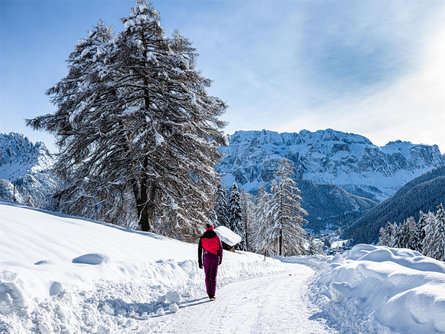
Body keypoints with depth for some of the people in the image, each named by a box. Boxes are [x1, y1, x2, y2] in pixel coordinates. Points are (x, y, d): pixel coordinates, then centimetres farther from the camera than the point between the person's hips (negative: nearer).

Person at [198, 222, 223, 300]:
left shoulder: (202, 238, 2)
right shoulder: (216, 237, 1)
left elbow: (199, 250, 0)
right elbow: (220, 248, 3)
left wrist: (200, 262, 4)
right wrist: (220, 259, 14)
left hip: (206, 258, 1)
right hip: (215, 258, -1)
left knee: (207, 276, 15)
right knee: (213, 276, -1)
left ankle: (209, 293, 21)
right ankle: (212, 295, -8)